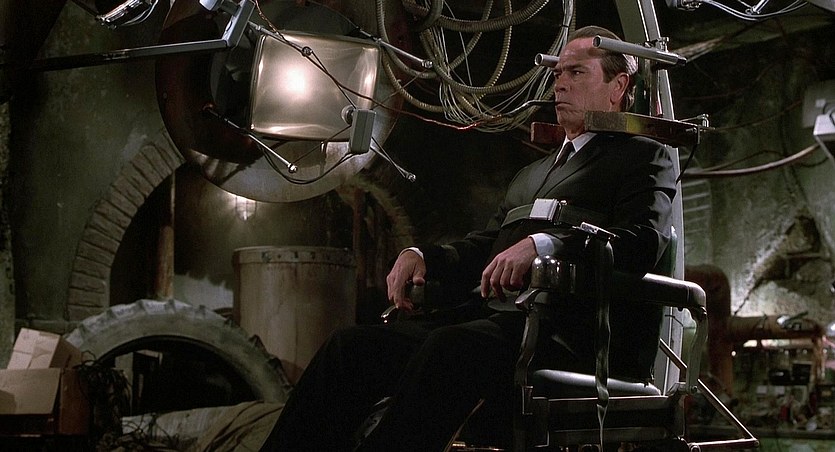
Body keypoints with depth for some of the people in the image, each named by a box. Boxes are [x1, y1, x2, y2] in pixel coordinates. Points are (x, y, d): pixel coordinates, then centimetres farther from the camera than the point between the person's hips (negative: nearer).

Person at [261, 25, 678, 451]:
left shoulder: (646, 157, 10)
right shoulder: (531, 173, 33)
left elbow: (643, 241, -9)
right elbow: (482, 247, 26)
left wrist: (543, 244, -24)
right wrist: (422, 255, 4)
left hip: (567, 330, -7)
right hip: (493, 315, 7)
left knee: (451, 348, -36)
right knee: (352, 344, -11)